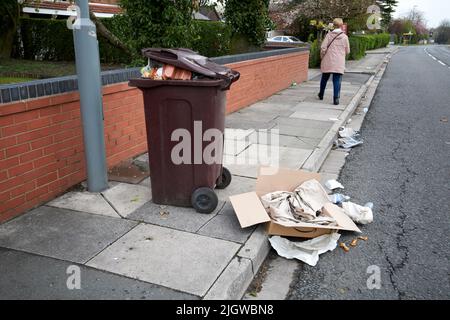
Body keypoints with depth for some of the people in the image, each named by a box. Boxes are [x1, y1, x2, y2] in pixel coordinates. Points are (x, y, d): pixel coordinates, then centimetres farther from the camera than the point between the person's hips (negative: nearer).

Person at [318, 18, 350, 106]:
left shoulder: (329, 35, -2)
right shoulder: (344, 37, -1)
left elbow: (323, 48, -8)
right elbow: (347, 51, 5)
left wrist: (322, 56, 7)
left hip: (328, 62, 1)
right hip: (339, 63, -1)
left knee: (324, 78, 16)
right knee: (337, 80, 0)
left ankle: (321, 95, 31)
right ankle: (336, 98, -6)